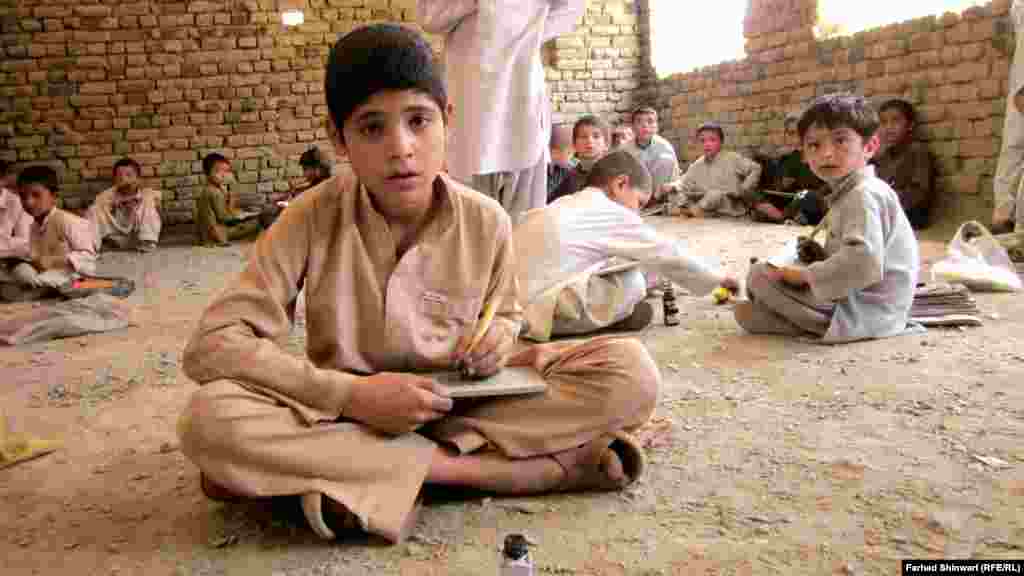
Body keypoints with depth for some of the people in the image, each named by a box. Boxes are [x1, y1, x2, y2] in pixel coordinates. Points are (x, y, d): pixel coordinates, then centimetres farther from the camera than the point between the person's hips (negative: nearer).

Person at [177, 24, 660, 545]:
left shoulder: (487, 222, -7)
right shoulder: (311, 219, -14)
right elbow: (210, 345, -18)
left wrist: (497, 336, -13)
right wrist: (352, 394, -27)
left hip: (460, 404, 2)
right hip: (347, 415, -1)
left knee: (630, 369, -16)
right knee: (208, 419, -32)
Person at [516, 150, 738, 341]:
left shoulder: (567, 204, 21)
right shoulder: (613, 214, -2)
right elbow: (667, 254, 4)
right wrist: (716, 278, 18)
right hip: (541, 308, -8)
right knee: (633, 283, -1)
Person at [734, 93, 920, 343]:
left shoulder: (863, 194, -19)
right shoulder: (852, 192, 13)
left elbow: (863, 262, -33)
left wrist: (807, 274, -22)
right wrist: (816, 255, 5)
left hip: (862, 311, -11)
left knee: (759, 273, -12)